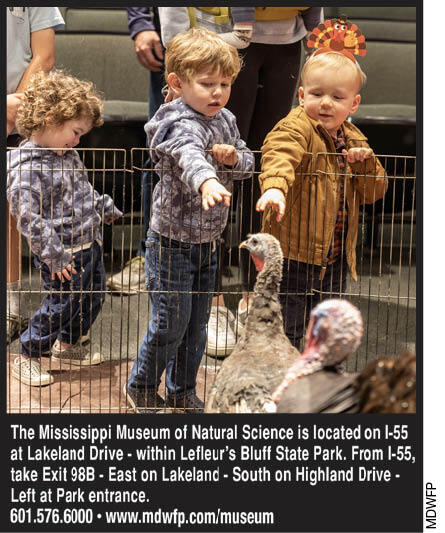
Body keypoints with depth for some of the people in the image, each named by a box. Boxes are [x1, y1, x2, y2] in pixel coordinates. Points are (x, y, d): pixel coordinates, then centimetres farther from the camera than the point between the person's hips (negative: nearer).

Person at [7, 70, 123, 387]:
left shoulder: (68, 155, 7)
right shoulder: (26, 166, -22)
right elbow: (27, 216, -25)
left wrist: (103, 207, 33)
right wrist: (53, 254, -25)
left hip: (89, 244, 9)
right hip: (63, 256, -9)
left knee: (94, 297, 19)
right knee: (62, 304, -1)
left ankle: (68, 346, 41)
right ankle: (26, 359, 18)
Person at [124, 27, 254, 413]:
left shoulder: (226, 120, 3)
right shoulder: (181, 124, -23)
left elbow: (248, 163, 11)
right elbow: (189, 155, -45)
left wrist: (233, 157, -13)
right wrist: (206, 180, -67)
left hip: (208, 243, 7)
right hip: (172, 243, -7)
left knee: (197, 324, 16)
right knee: (170, 324, 2)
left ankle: (183, 392, 33)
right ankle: (142, 388, 25)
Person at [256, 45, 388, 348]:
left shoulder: (352, 139, 9)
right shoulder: (295, 128, -13)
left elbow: (375, 192, 11)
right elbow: (280, 155, -35)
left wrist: (366, 162, -9)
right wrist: (275, 186, -57)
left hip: (335, 257, 6)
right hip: (293, 253, -6)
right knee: (286, 331, 3)